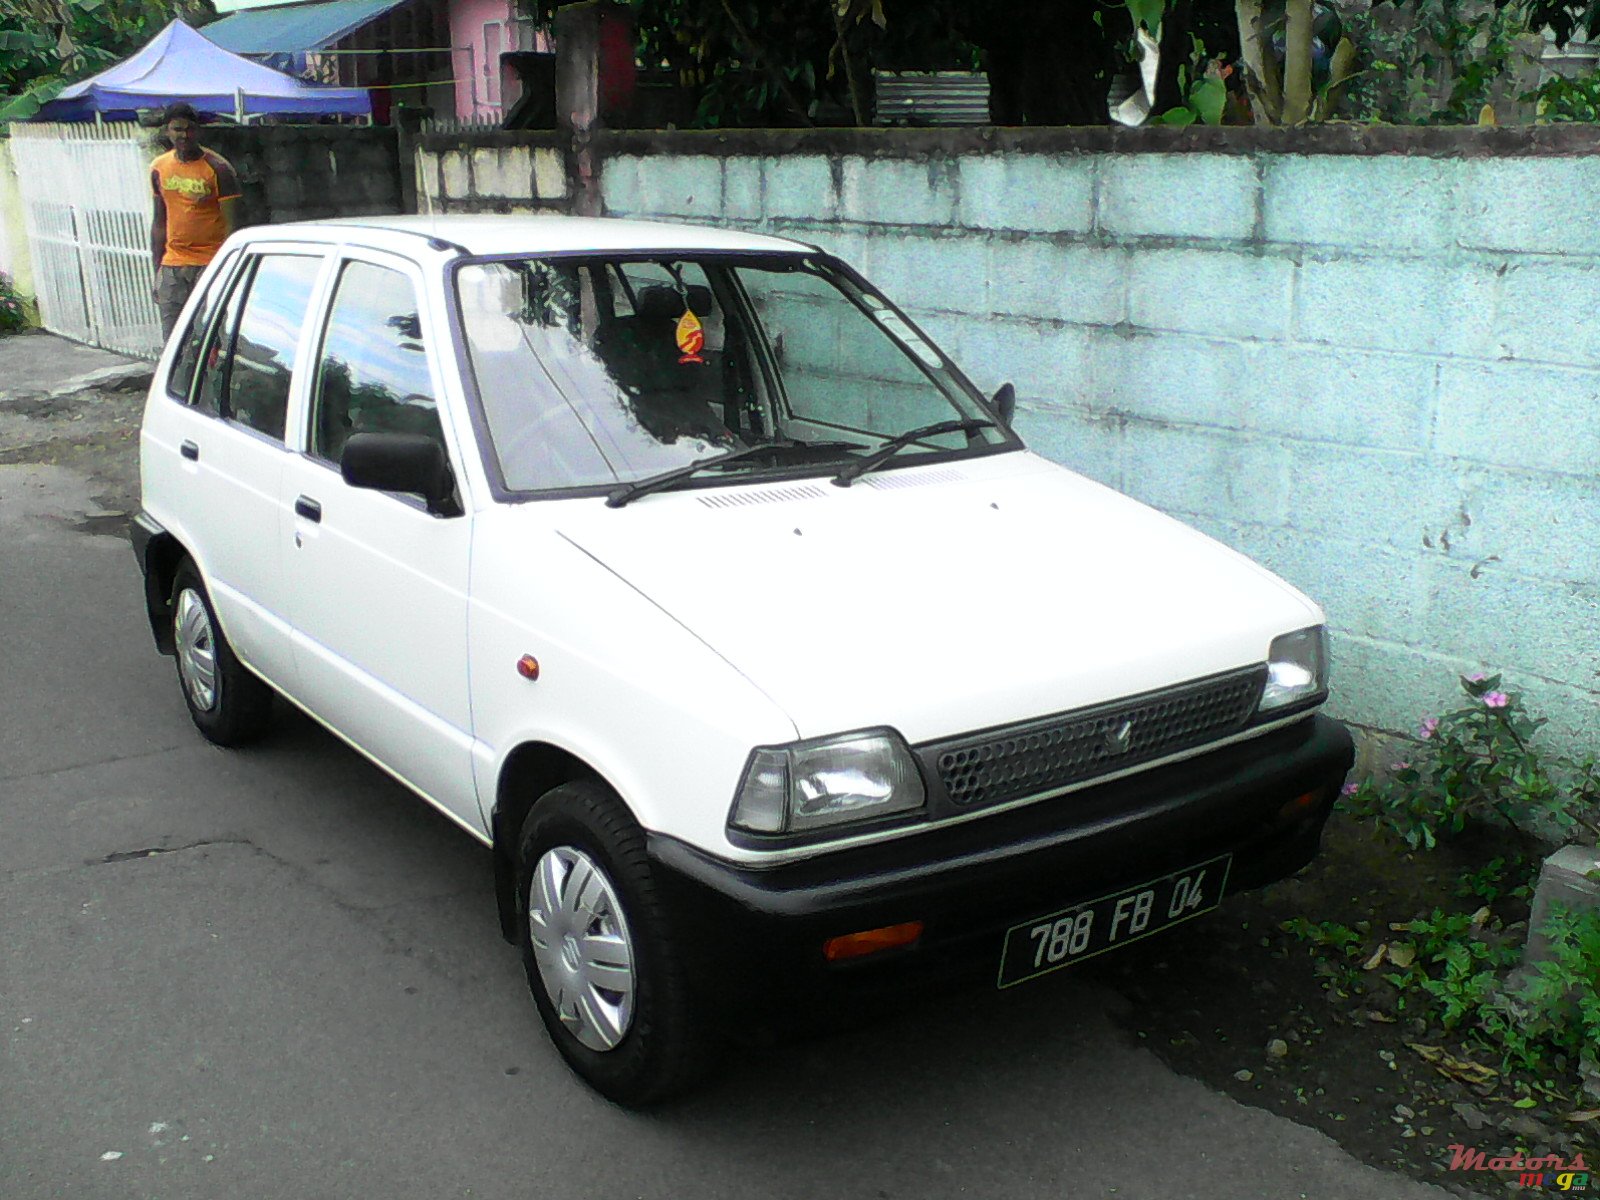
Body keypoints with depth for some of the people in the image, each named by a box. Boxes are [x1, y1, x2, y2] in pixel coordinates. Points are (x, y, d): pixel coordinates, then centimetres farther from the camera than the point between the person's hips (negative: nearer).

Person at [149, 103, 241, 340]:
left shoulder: (217, 169, -5)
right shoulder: (159, 169, 10)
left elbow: (230, 224, -6)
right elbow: (159, 221, 17)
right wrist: (157, 270, 15)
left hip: (210, 262, -5)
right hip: (172, 265, 5)